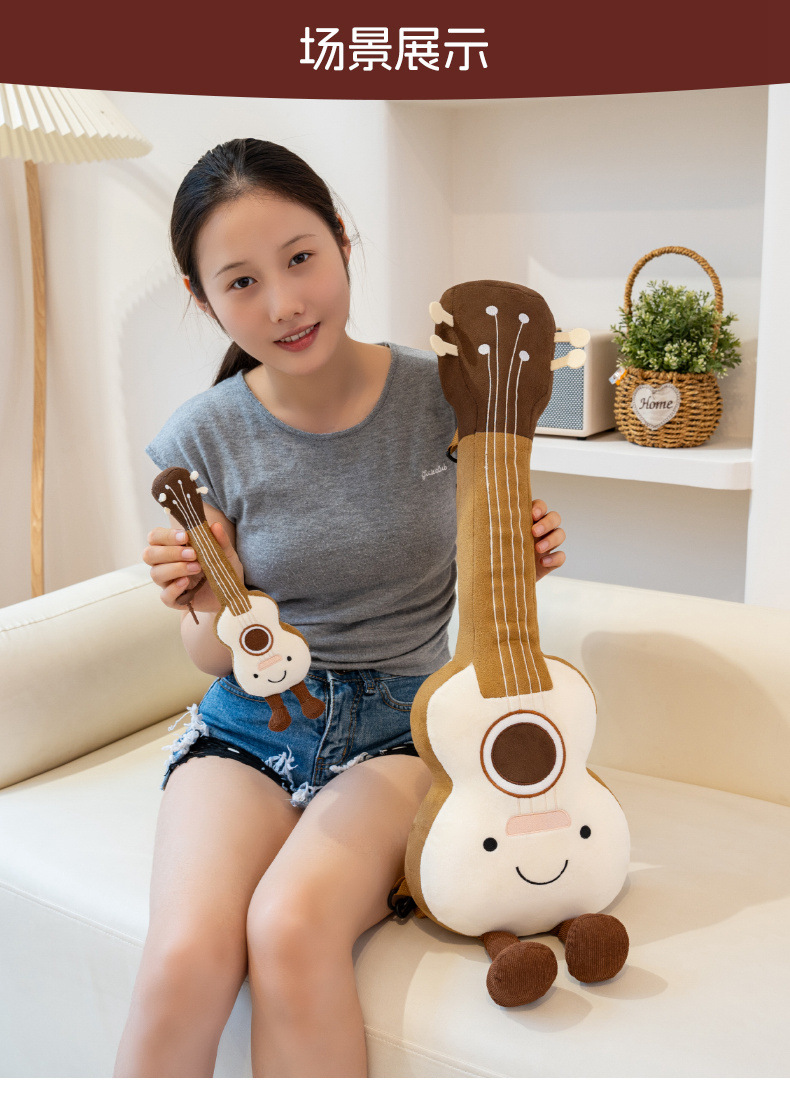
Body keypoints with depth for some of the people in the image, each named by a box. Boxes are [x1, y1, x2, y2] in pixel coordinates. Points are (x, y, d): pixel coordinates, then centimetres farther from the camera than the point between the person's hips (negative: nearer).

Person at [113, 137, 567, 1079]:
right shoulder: (204, 440, -5)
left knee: (291, 928, -30)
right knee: (186, 958, -27)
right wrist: (213, 614, -20)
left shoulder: (445, 398, -6)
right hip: (249, 726, 1)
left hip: (399, 725, 0)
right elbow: (216, 661, 3)